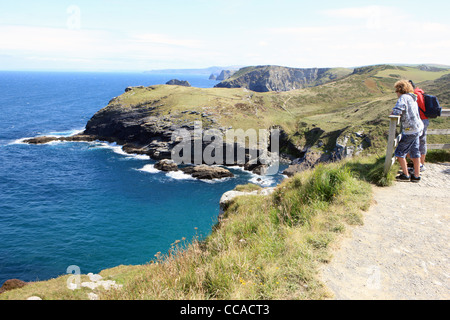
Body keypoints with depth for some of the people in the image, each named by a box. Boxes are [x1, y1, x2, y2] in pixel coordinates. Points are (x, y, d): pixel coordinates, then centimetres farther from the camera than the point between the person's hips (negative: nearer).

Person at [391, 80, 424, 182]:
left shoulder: (403, 98, -12)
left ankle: (406, 175, 6)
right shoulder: (413, 98, 16)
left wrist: (392, 113, -4)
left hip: (410, 130, -9)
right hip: (417, 128, 9)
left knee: (400, 152, 1)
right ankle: (416, 176, 18)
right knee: (415, 152, 13)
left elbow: (396, 111, -25)